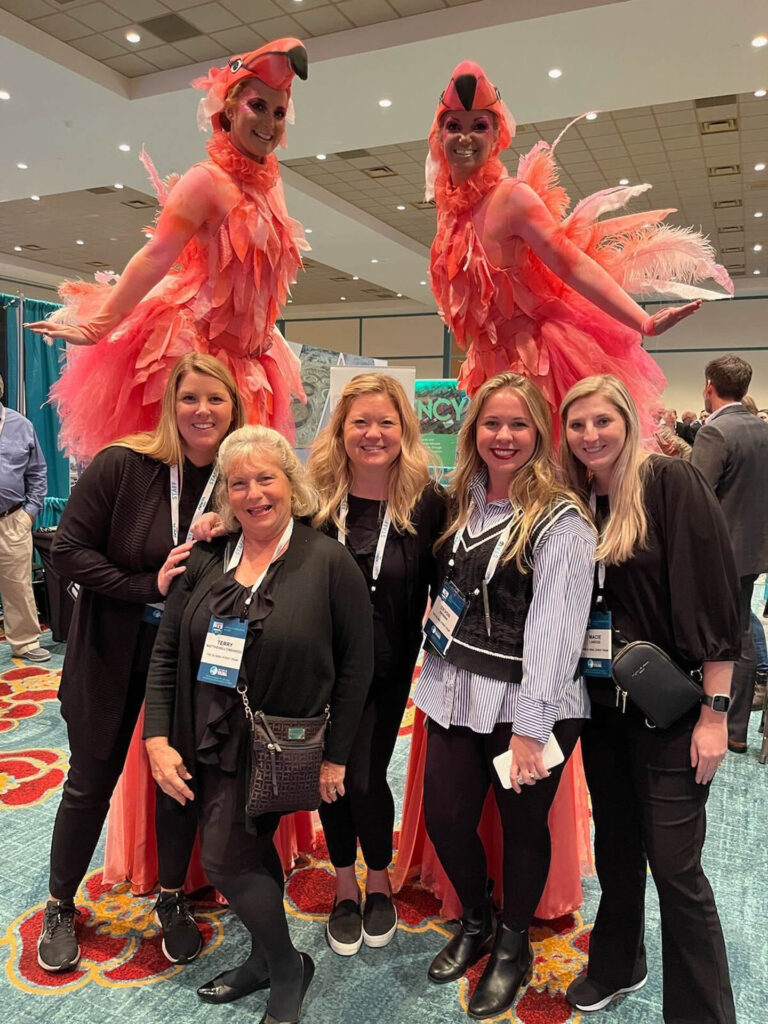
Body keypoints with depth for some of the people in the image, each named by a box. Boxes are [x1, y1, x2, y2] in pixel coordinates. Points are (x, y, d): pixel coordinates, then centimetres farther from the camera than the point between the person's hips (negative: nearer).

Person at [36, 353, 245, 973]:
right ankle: (60, 906, 38)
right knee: (90, 782, 13)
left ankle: (172, 901, 38)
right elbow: (69, 550, -14)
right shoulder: (123, 464, -16)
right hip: (112, 651, -1)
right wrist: (149, 586, -22)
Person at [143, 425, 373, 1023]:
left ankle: (287, 970, 26)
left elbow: (357, 664, -10)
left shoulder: (329, 562, -14)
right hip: (206, 744, 5)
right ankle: (268, 959, 44)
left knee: (225, 859, -2)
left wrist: (335, 756, -7)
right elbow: (166, 653, 3)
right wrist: (158, 738, -4)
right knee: (249, 852, 19)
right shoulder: (206, 560, -1)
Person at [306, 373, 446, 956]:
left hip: (387, 667, -1)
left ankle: (379, 882, 33)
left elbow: (444, 586, -4)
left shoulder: (426, 503, -10)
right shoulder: (316, 496, -8)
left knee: (365, 776, 1)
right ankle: (345, 887, 37)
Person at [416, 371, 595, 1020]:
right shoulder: (463, 503, 7)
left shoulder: (562, 520, -13)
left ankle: (513, 947, 38)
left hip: (527, 705, -5)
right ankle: (477, 923, 40)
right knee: (445, 818, 10)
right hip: (458, 694, 6)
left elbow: (556, 627, -17)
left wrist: (529, 727, -19)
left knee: (523, 826, 11)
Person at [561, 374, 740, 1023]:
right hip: (602, 706, 6)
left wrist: (715, 712, -16)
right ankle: (617, 964, 43)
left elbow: (714, 598, -15)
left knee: (674, 866, 1)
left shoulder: (671, 484, -12)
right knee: (615, 846, 20)